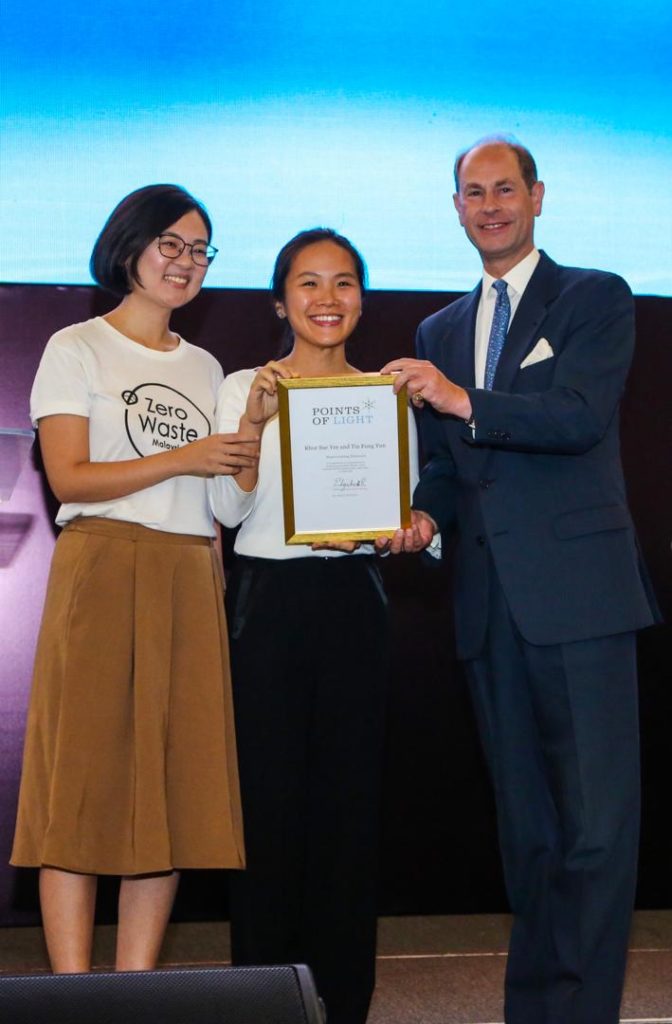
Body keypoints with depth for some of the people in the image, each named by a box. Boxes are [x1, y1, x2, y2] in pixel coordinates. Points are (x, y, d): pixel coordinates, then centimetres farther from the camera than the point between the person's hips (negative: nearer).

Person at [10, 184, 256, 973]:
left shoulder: (205, 368, 20)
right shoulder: (77, 350, 4)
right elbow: (68, 478, -8)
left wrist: (255, 439, 2)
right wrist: (183, 460, -12)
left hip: (190, 583, 5)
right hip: (103, 573, -5)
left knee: (176, 781, 1)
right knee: (86, 775, -7)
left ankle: (136, 986, 8)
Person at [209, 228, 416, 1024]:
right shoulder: (244, 388, 4)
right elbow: (228, 509, -4)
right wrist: (253, 422, -17)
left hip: (352, 604, 2)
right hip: (265, 600, -2)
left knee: (350, 794, 3)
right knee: (268, 794, -1)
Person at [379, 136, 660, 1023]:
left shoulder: (596, 299, 4)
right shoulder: (439, 333, 19)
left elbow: (581, 414, -12)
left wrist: (465, 401, -21)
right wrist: (424, 516, -1)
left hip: (577, 591, -5)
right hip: (490, 602, 5)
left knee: (597, 818, -7)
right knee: (524, 824, 11)